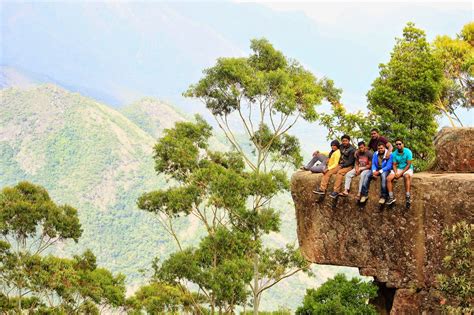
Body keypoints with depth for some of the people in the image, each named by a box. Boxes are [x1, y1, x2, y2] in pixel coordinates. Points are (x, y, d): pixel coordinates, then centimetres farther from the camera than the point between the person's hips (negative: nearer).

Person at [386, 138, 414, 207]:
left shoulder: (408, 152, -11)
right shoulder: (394, 153, 3)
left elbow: (408, 165, -14)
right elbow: (394, 165, 4)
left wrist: (401, 173, -20)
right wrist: (395, 173, -17)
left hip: (407, 169, -5)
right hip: (398, 169, 5)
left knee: (406, 176, -39)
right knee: (388, 178, -20)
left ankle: (407, 197, -41)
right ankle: (391, 197, -17)